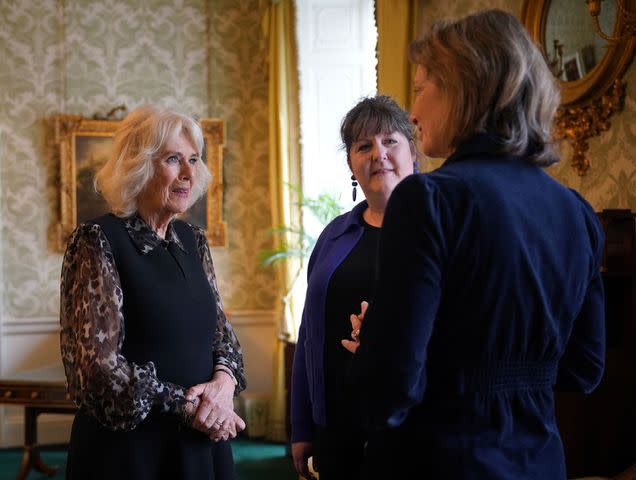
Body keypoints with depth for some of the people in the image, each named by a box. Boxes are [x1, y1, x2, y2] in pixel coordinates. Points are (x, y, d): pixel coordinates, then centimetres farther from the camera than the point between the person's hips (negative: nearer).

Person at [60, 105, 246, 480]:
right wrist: (188, 406, -14)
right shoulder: (97, 242, -11)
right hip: (130, 448, -6)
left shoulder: (193, 240, 8)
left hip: (202, 442, 6)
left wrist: (224, 380, -10)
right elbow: (98, 367, -17)